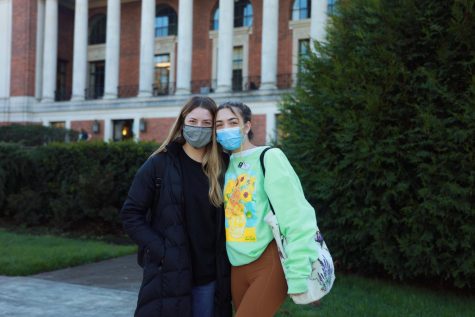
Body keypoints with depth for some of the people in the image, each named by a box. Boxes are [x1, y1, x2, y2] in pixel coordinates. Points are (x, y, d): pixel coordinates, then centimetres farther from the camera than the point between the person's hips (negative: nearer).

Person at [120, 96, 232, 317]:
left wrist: (223, 259, 1)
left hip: (209, 277, 3)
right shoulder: (159, 164, -3)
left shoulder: (221, 169, 6)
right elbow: (131, 214, -4)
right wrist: (160, 251, -12)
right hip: (168, 274, -3)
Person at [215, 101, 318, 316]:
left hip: (269, 264, -6)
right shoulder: (226, 165, 10)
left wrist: (298, 275, -20)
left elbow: (295, 218, -16)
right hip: (237, 267, 6)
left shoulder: (269, 157, -9)